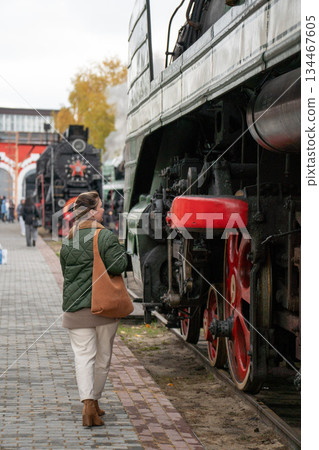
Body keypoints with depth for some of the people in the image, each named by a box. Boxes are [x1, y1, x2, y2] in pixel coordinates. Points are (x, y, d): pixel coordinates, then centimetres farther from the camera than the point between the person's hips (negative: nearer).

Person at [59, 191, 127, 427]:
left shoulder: (67, 241, 7)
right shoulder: (105, 236, -11)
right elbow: (118, 266, -15)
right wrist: (120, 251, 3)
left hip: (76, 307, 4)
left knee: (83, 355, 1)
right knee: (103, 357, 12)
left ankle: (88, 403, -16)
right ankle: (94, 401, 19)